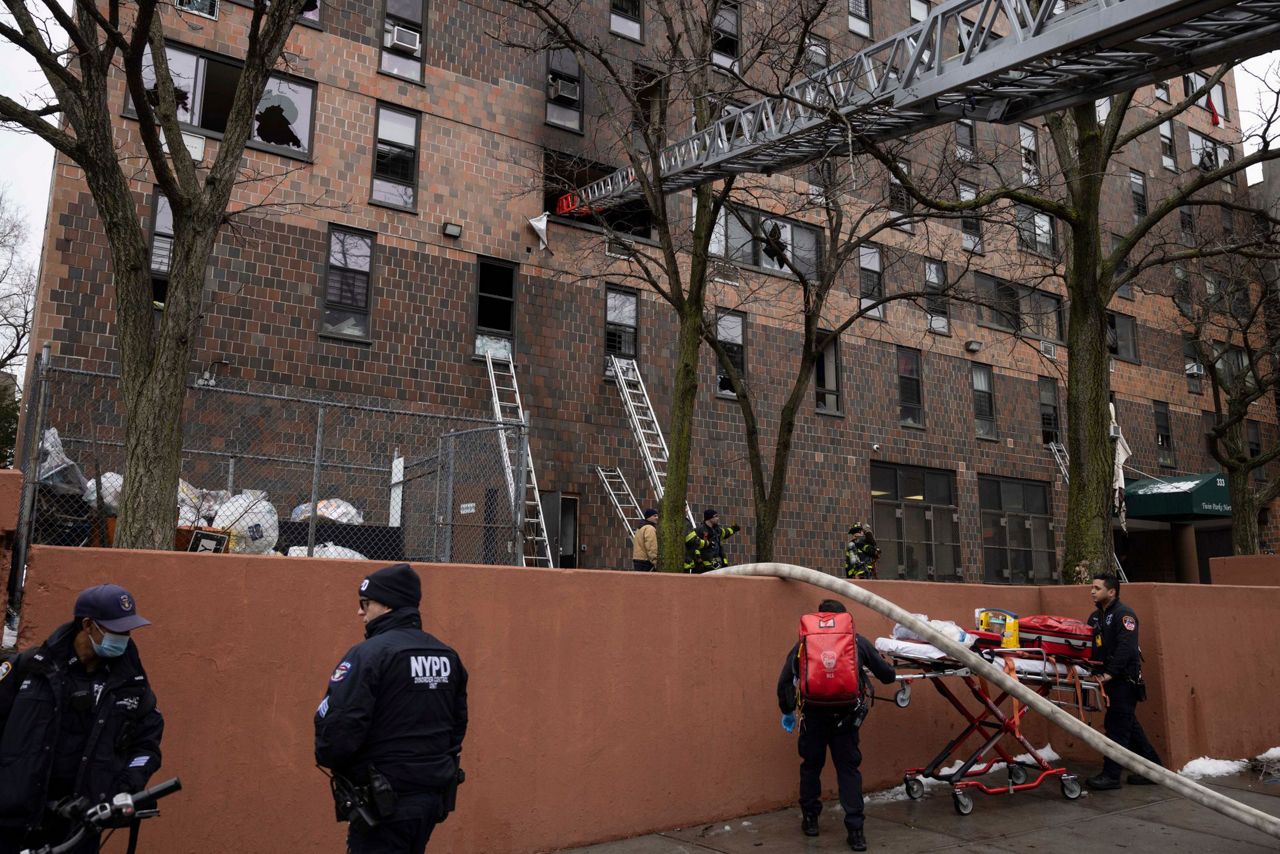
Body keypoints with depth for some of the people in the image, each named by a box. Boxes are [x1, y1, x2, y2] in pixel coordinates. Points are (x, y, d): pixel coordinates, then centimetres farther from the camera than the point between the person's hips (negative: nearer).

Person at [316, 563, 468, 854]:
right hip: (435, 798, 7)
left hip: (385, 802, -7)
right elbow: (459, 723, 15)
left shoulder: (368, 654, -15)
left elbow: (338, 728, -20)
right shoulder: (447, 656, 7)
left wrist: (328, 758, 0)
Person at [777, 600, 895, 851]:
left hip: (813, 716, 1)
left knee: (811, 766, 19)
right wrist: (890, 672, 36)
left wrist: (787, 711, 21)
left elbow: (784, 681, 7)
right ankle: (855, 829, 8)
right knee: (848, 769, 11)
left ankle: (810, 819, 31)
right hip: (846, 717, 0)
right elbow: (887, 675, 11)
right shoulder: (858, 642, 9)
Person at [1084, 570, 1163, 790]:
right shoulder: (1096, 616, 15)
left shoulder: (1123, 614, -13)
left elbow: (1125, 647, -23)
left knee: (1116, 727, -6)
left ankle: (1111, 776, -2)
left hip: (1124, 680, -9)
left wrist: (1110, 673, -27)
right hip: (1111, 681, 9)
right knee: (1129, 725, 14)